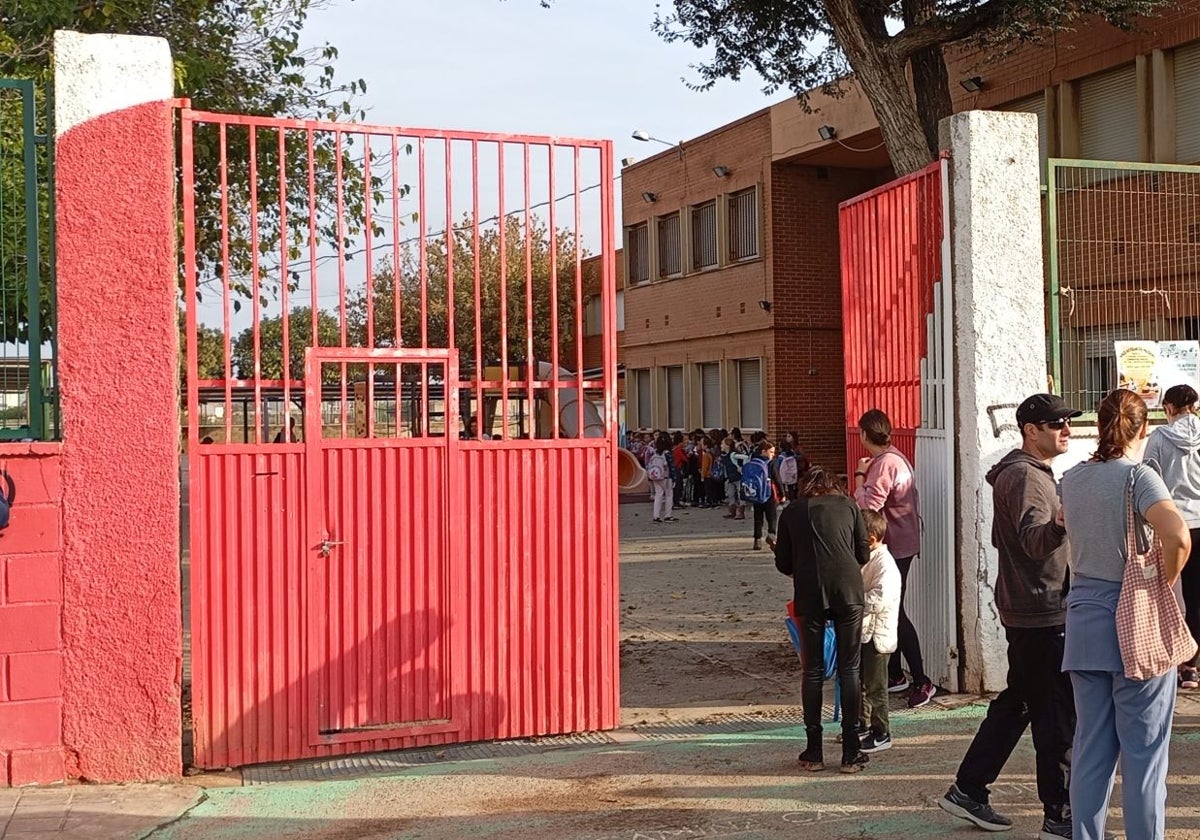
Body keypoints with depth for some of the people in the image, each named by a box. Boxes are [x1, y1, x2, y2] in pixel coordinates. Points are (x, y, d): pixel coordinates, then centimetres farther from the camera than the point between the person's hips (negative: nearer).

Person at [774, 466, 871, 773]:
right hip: (848, 590, 0)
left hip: (809, 594, 0)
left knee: (812, 671, 8)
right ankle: (851, 753, 7)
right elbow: (864, 554, 12)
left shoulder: (791, 512, 13)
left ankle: (814, 752, 11)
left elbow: (783, 563, 12)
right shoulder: (848, 506, 13)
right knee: (849, 669, 6)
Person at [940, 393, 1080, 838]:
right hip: (1040, 613, -11)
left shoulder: (1031, 472, 17)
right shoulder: (1024, 476, -17)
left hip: (1029, 609, 11)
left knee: (1017, 702, 16)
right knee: (1056, 713, -5)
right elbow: (1034, 540, -33)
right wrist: (1066, 520, -52)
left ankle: (967, 791, 22)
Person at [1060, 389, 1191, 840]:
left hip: (1085, 622, 5)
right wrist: (1163, 584, -12)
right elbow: (1178, 537, -28)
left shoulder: (1072, 479, 6)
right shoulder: (1139, 476, -11)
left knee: (1090, 748, 12)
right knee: (1144, 752, 4)